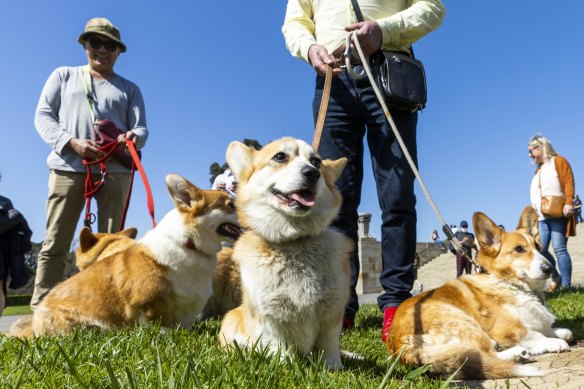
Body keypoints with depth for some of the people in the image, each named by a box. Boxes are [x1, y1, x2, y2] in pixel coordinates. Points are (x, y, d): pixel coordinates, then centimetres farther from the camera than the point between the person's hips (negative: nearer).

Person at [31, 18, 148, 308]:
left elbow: (141, 128, 10)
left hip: (115, 170, 1)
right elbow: (42, 115, 9)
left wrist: (133, 137, -16)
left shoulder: (129, 89, 20)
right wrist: (71, 142, -10)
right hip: (68, 167, 0)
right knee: (55, 242, -4)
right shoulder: (63, 76, 19)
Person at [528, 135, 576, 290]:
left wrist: (568, 203, -20)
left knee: (559, 249, -11)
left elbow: (569, 182, -7)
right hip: (542, 217, 6)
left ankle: (566, 286, -9)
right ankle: (556, 277, 15)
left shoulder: (558, 161, 6)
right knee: (540, 250, -4)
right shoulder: (538, 169, 26)